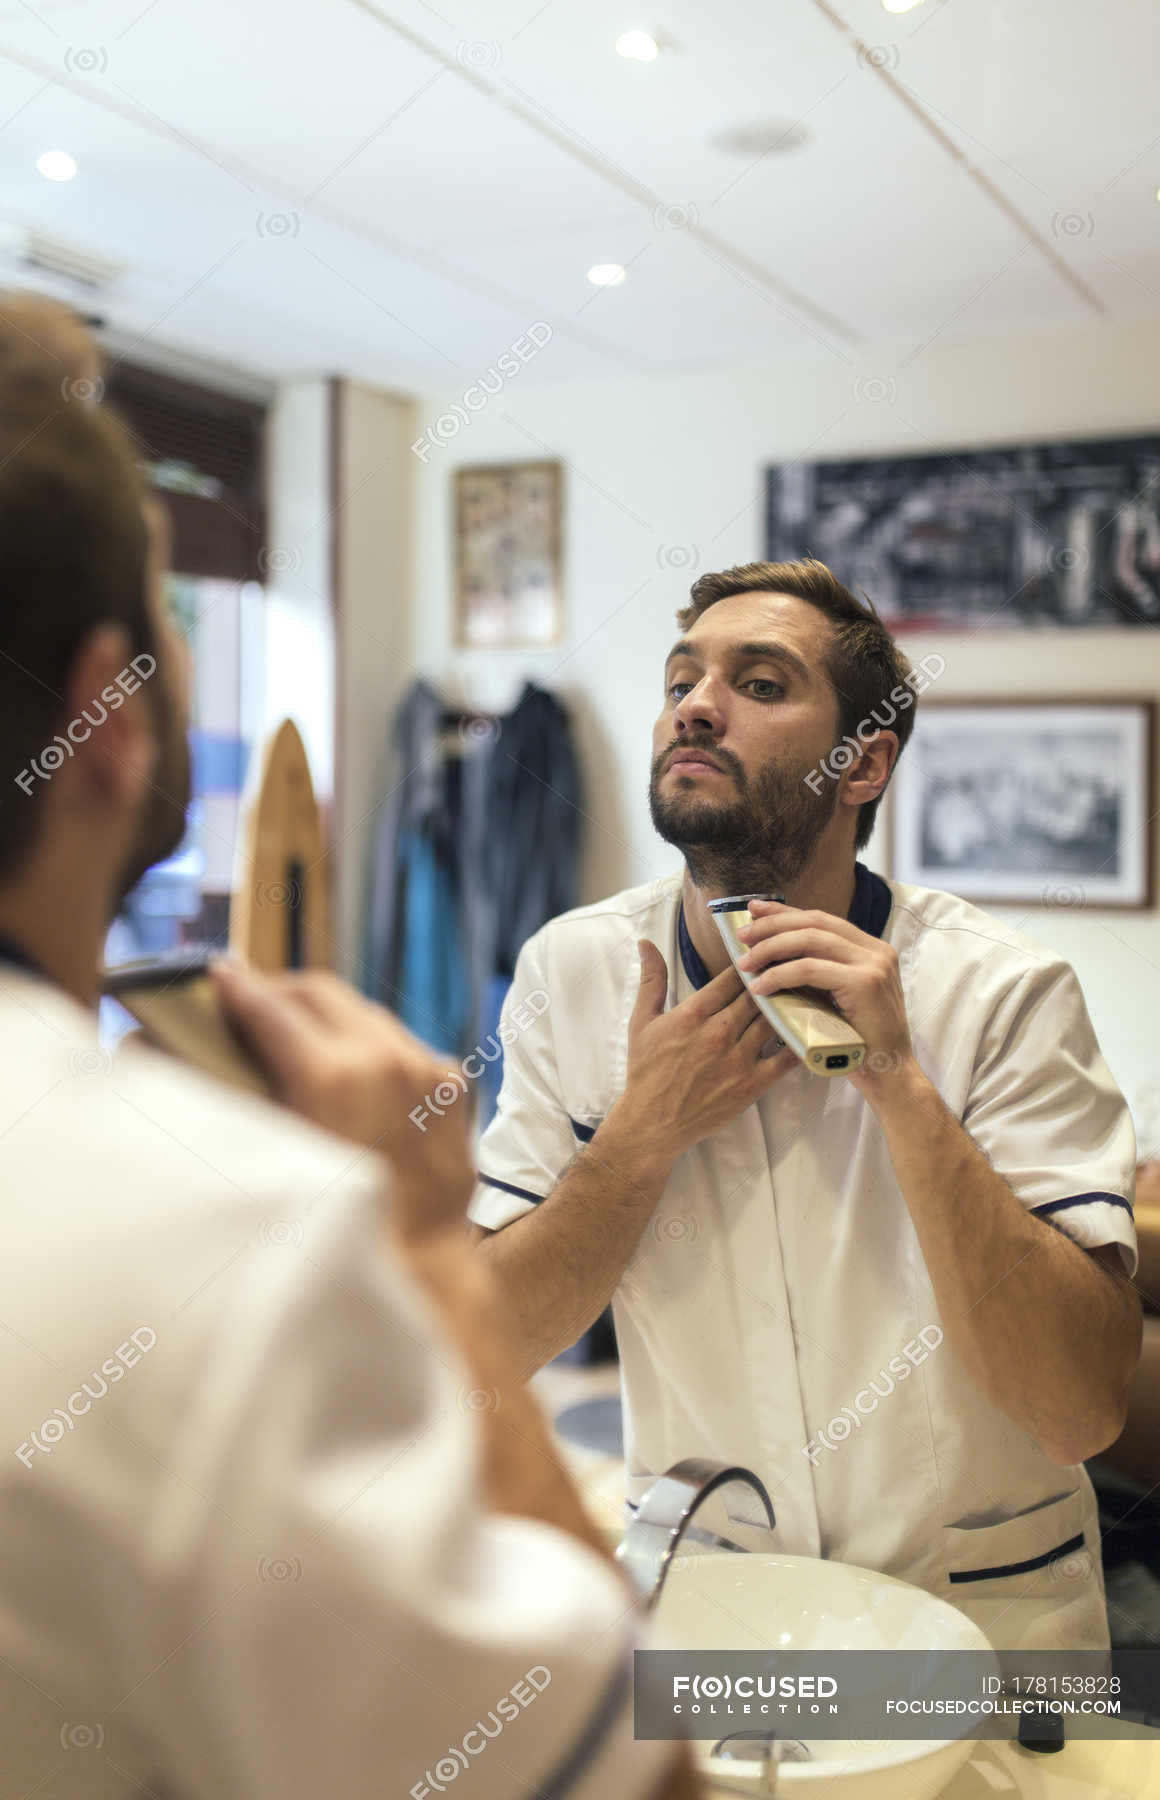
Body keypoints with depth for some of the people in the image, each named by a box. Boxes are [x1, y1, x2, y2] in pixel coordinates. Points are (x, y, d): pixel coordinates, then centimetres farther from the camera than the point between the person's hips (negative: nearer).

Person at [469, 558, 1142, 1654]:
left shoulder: (999, 990, -15)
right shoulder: (575, 970, -6)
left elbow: (1082, 1409, -21)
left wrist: (899, 1081, -28)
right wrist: (646, 1130, -20)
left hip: (977, 1604, 0)